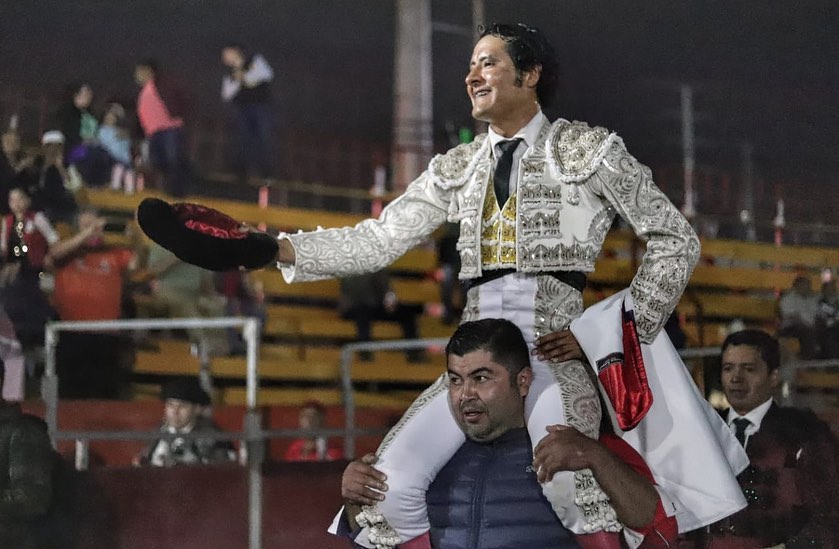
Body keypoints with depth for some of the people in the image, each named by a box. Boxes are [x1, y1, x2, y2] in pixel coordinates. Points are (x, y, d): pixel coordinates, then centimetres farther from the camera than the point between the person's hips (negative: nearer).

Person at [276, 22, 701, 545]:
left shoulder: (585, 150, 5)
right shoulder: (457, 168, 18)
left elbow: (676, 239, 4)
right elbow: (378, 241, 12)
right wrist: (280, 249, 0)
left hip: (553, 351, -4)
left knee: (571, 493, -30)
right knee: (392, 481, -16)